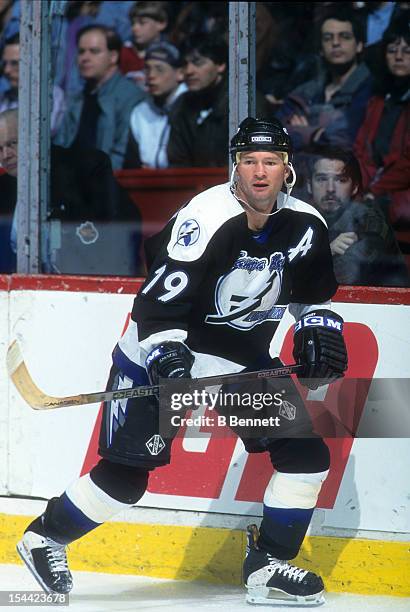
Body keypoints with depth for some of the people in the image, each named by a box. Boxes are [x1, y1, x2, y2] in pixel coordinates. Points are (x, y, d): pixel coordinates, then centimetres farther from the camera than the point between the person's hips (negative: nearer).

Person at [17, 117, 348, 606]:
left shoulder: (305, 226, -6)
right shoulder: (203, 220, -25)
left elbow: (312, 292, 14)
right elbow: (157, 304, -27)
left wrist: (320, 327, -3)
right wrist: (168, 361, -38)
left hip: (244, 358, 6)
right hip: (167, 351, -6)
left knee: (306, 451, -5)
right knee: (127, 472, -8)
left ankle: (268, 566, 5)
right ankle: (44, 537, 14)